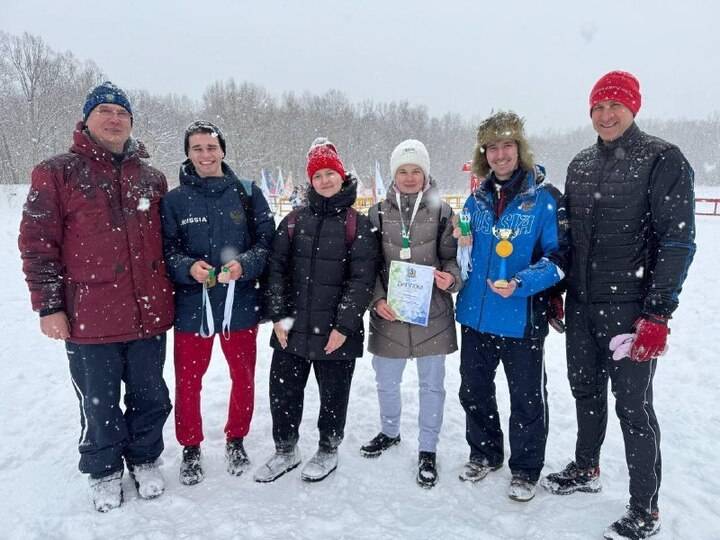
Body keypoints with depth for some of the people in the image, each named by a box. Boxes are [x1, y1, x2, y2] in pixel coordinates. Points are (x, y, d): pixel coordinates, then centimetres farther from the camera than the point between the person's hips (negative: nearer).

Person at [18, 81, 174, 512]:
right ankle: (104, 471, 35)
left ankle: (145, 460, 38)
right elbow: (37, 243, -4)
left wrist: (173, 292, 14)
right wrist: (49, 306, -7)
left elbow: (168, 238, 15)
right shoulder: (58, 173, -2)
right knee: (99, 404, 12)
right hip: (90, 318, -3)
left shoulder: (151, 177, 9)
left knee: (150, 397, 15)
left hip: (149, 314, 3)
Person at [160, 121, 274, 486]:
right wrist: (188, 268, -20)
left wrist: (244, 265, -19)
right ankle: (190, 448, 32)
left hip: (240, 304, 1)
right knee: (188, 382, 9)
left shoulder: (247, 194, 0)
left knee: (244, 378, 14)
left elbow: (267, 240, -1)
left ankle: (235, 440, 38)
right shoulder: (175, 200, 0)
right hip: (191, 305, 0)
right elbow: (166, 250, 0)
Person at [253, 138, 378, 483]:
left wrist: (344, 325, -13)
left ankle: (328, 451, 35)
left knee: (333, 395, 12)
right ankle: (285, 450, 35)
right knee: (282, 392, 13)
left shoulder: (357, 224, -3)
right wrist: (278, 315, -4)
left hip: (336, 332, -3)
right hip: (291, 329, 3)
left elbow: (362, 279, -8)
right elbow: (276, 268, 4)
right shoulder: (294, 220, 5)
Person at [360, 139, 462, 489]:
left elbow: (453, 259, 1)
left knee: (431, 385, 10)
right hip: (388, 314, 2)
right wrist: (378, 299, -10)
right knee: (386, 381, 18)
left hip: (431, 315, -2)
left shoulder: (441, 212, -2)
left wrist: (451, 278, -20)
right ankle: (389, 432, 44)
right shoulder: (378, 213, 2)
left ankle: (427, 449, 28)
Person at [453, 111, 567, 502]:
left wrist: (521, 284, -25)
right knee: (474, 391, 18)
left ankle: (525, 469, 32)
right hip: (475, 315, 6)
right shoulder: (477, 199, 7)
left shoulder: (544, 198, -9)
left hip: (522, 319, -5)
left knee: (527, 398, 10)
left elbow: (558, 257, -11)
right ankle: (484, 454, 40)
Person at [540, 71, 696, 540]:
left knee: (633, 405, 2)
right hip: (581, 305, 6)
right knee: (586, 390, 19)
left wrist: (659, 312, -16)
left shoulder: (663, 160, -8)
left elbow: (678, 241, -12)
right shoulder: (580, 165, 10)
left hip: (630, 307, -6)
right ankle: (586, 470, 40)